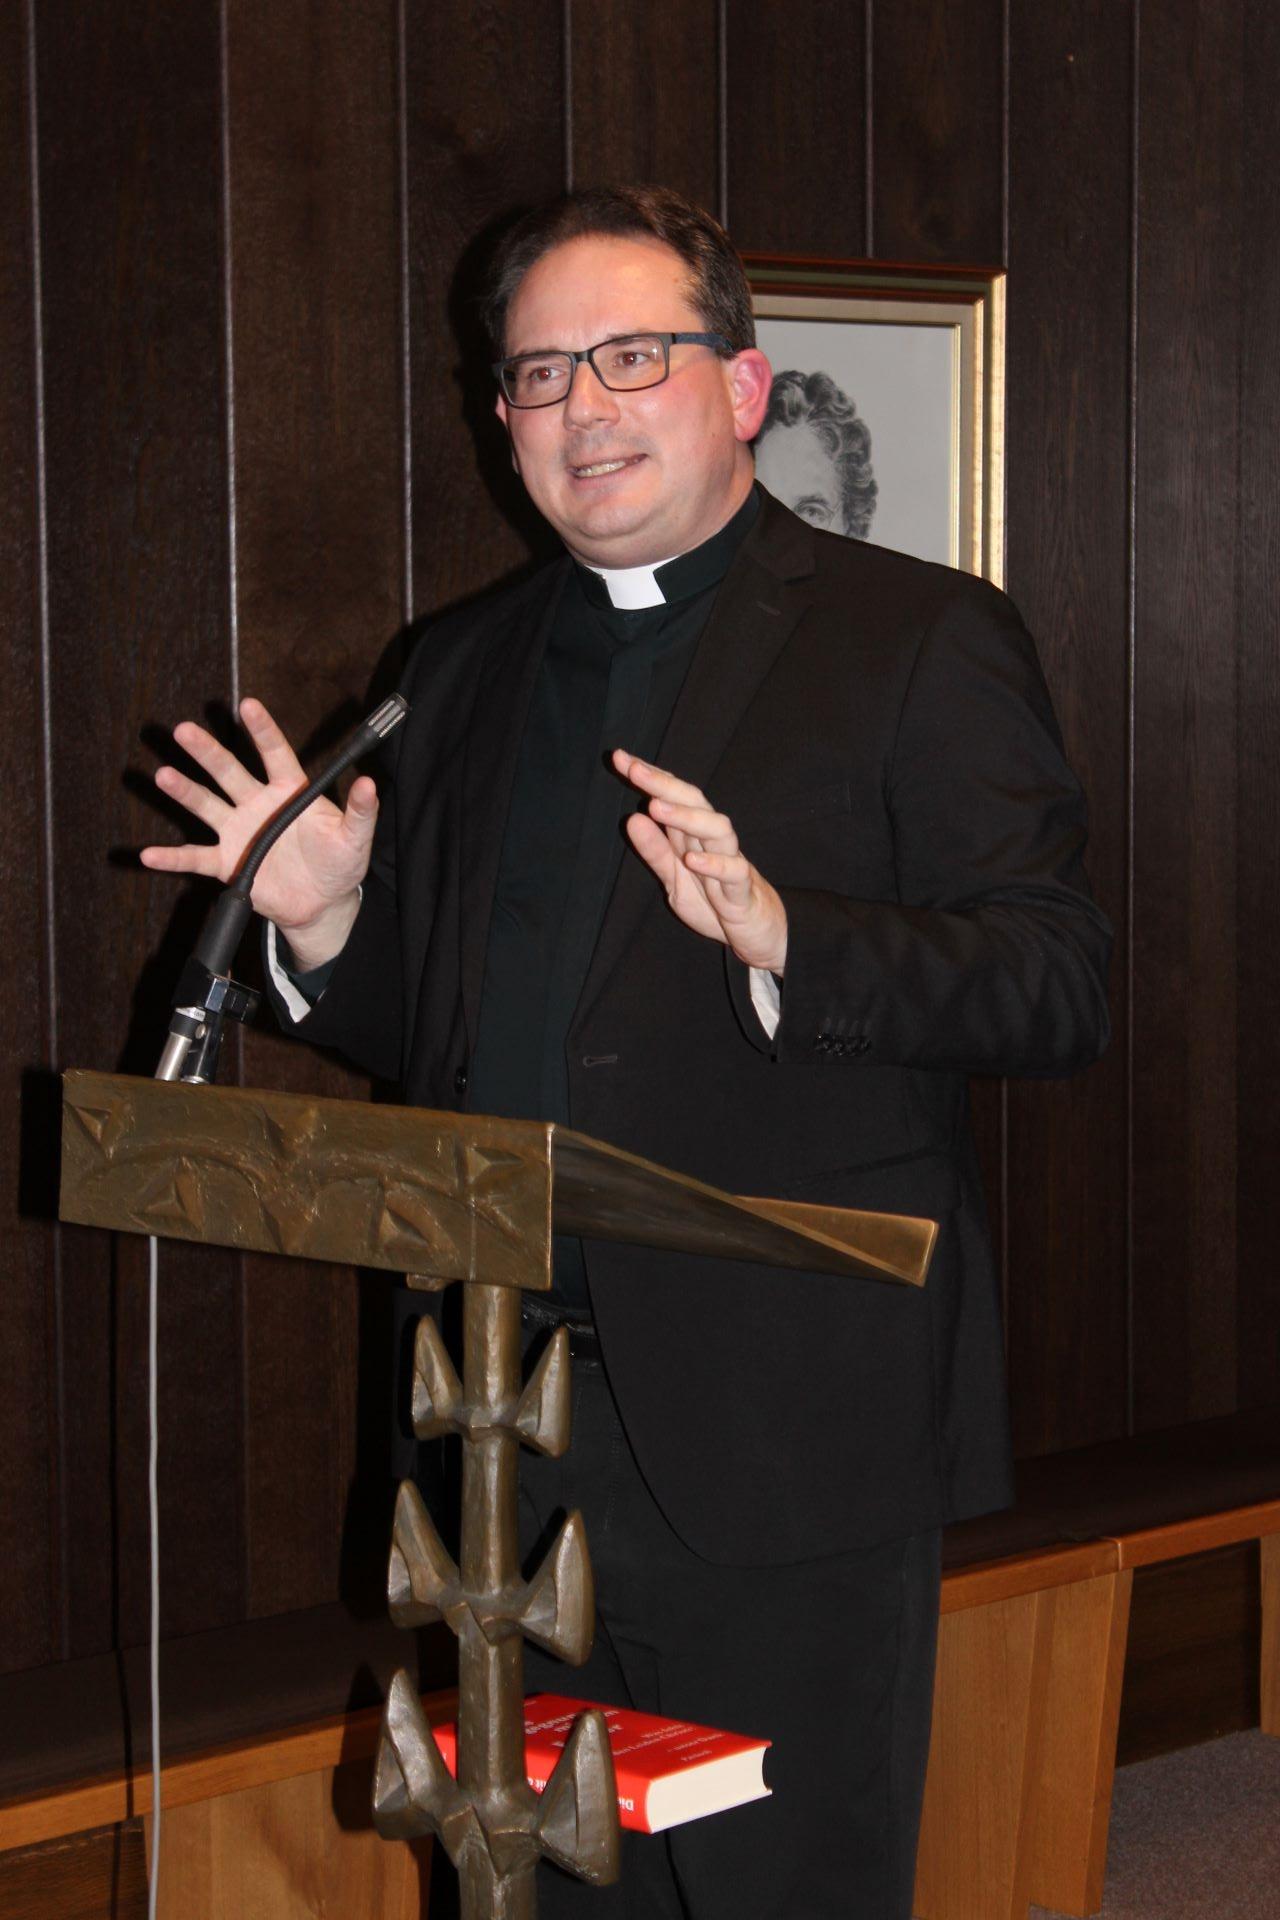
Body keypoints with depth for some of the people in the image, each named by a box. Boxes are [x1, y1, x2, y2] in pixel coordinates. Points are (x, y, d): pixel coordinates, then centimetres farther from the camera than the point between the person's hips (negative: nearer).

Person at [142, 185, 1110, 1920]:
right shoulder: (462, 673, 16)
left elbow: (1060, 988, -10)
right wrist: (325, 928, 0)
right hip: (509, 1433, 5)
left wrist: (783, 934, -25)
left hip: (788, 1434, -5)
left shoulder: (923, 641, -1)